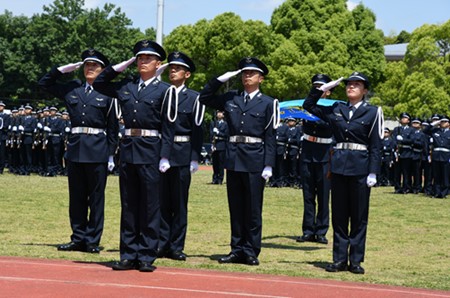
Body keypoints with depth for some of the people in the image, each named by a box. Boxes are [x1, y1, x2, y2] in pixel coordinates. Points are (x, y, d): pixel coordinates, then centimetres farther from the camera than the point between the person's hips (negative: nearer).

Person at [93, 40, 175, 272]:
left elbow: (168, 127, -3)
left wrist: (165, 157, -11)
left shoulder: (164, 91, -1)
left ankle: (146, 257, 5)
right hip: (128, 149, 5)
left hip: (151, 151, -5)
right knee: (128, 205, 7)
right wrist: (121, 66, 12)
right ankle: (129, 255, 12)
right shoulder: (126, 86, 12)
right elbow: (98, 83, 23)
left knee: (150, 206, 0)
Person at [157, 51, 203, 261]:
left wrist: (195, 159, -6)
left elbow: (197, 130, 0)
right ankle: (162, 244, 11)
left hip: (182, 155, -2)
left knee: (179, 202, 2)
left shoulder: (193, 98, 3)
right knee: (162, 200, 5)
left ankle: (176, 247, 7)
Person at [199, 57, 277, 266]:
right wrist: (220, 80, 6)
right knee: (235, 207, 8)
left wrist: (268, 165, -9)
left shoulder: (267, 103, 2)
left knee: (253, 209, 1)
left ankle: (251, 252, 7)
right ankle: (237, 250, 14)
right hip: (233, 158, 4)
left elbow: (270, 137, -2)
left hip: (255, 160, -4)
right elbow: (205, 98, 19)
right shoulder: (231, 99, 12)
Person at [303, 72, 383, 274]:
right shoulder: (336, 110, 10)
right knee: (339, 214, 6)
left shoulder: (373, 112, 1)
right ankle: (339, 259, 11)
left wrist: (373, 173, -10)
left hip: (360, 168, -3)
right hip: (339, 166, 3)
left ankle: (356, 260, 7)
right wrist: (323, 89, 5)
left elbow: (375, 146, -2)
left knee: (359, 216, 2)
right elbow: (308, 105, 18)